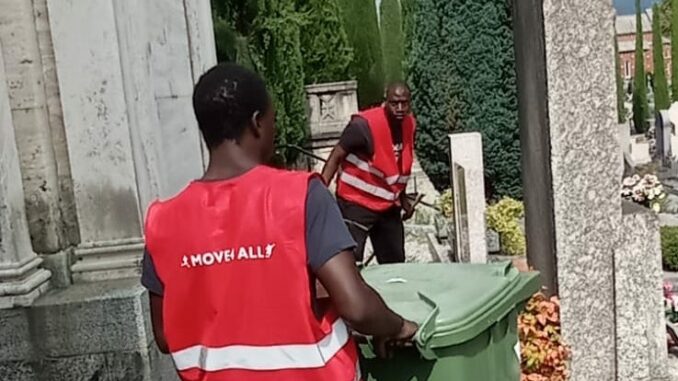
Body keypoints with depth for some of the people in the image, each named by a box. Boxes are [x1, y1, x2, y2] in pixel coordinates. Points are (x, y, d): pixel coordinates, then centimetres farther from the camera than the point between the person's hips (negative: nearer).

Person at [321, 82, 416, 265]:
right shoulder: (364, 124, -23)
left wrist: (403, 198, 18)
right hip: (356, 203, -7)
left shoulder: (409, 124, 0)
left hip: (388, 205, 7)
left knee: (395, 264, 16)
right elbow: (336, 157, -19)